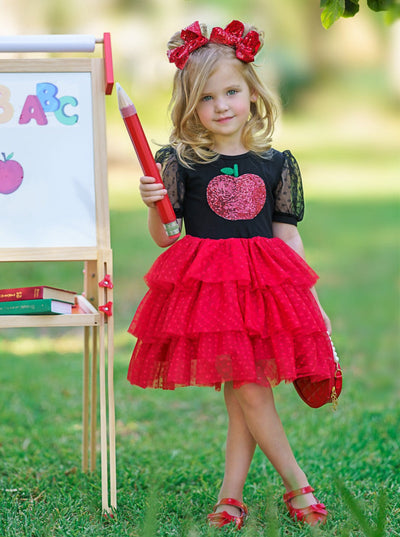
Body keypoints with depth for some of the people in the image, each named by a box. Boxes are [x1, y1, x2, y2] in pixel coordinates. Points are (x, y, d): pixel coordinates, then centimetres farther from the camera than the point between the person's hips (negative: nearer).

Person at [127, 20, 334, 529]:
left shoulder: (276, 163, 6)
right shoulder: (180, 162, 0)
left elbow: (288, 238, 11)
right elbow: (164, 239, 2)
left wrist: (315, 304, 10)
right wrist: (153, 207, -19)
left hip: (266, 286, 2)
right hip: (206, 286, -2)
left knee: (246, 394, 1)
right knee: (248, 392, -6)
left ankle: (230, 495, 12)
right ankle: (299, 486, 7)